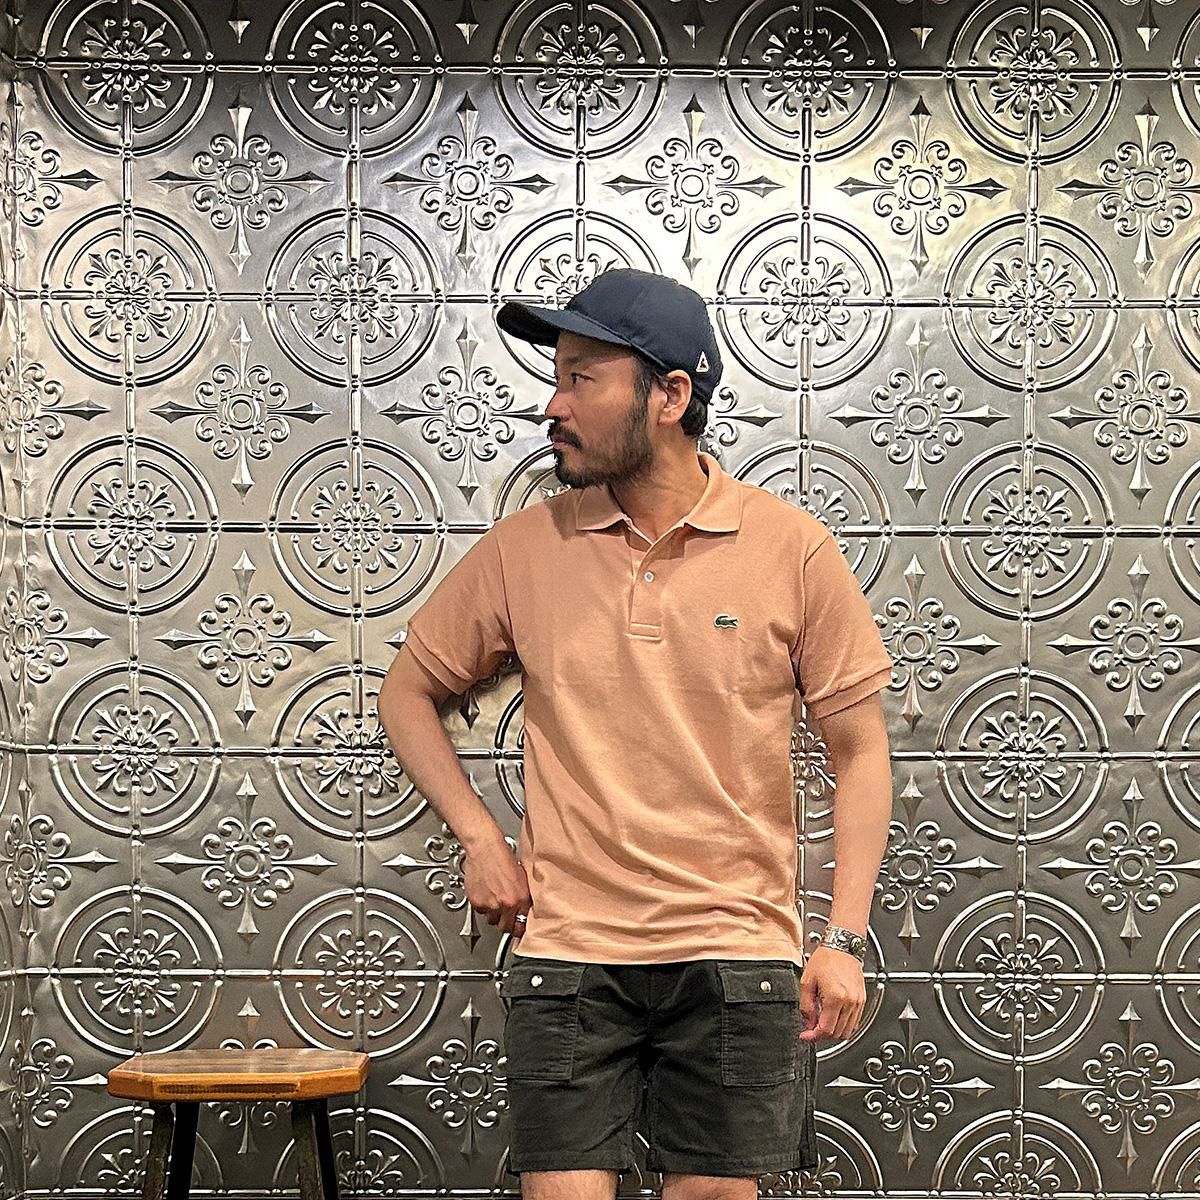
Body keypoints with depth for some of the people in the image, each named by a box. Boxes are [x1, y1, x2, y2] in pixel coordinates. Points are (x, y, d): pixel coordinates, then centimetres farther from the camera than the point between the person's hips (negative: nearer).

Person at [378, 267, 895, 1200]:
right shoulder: (523, 549, 2)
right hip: (566, 948, 1)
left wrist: (846, 938, -5)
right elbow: (409, 691, 16)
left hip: (737, 950, -1)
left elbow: (860, 749, 2)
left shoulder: (791, 547, -3)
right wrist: (479, 838, 3)